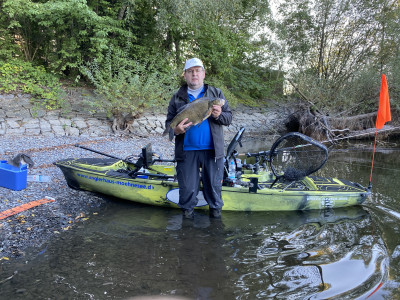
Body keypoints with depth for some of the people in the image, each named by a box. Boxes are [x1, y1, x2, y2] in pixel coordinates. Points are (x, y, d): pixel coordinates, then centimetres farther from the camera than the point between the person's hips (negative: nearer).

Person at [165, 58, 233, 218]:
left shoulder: (216, 93, 10)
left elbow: (229, 117, 6)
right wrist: (175, 129, -15)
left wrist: (219, 115, -17)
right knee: (187, 187, 8)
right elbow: (169, 122, 9)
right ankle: (187, 211, 29)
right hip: (187, 151, 0)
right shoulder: (177, 97, 9)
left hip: (212, 150, 0)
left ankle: (215, 209, 30)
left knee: (214, 185, 10)